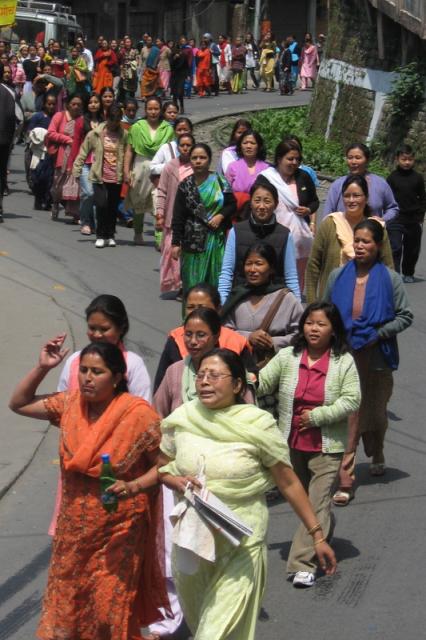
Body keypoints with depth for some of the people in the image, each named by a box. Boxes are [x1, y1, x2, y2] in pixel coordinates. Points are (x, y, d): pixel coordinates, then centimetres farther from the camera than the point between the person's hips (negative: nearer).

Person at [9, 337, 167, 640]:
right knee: (68, 602, 15)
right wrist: (42, 368, -2)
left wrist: (133, 487, -27)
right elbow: (19, 403, 9)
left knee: (112, 605, 7)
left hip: (120, 529, -5)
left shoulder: (138, 414, -16)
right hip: (74, 527, 5)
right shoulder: (70, 404, -1)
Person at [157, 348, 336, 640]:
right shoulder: (182, 418, -2)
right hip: (191, 539, 4)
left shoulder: (258, 424, -12)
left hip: (242, 544, -4)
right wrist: (176, 481, -10)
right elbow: (161, 467, 13)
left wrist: (317, 534, -4)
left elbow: (289, 483, -5)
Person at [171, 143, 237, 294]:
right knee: (193, 282, 0)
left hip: (217, 238, 0)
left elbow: (232, 204, 7)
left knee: (216, 279, 1)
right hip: (194, 240, 0)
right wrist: (176, 243, -2)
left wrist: (221, 215, -13)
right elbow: (178, 217, 2)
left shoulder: (219, 181, 1)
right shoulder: (185, 185, 2)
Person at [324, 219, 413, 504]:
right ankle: (345, 480, 4)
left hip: (376, 357, 0)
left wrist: (379, 334, -13)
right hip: (343, 356, 0)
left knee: (376, 411, 18)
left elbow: (405, 316, -1)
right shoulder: (338, 276, 2)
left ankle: (377, 454, 46)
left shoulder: (390, 279, -4)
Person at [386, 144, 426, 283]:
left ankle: (408, 273, 29)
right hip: (395, 220, -2)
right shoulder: (392, 178, -1)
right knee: (395, 248, -10)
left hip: (413, 221, 2)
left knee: (412, 250, 12)